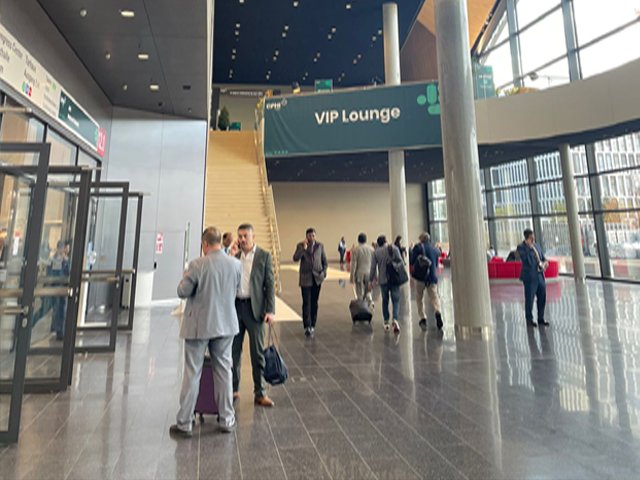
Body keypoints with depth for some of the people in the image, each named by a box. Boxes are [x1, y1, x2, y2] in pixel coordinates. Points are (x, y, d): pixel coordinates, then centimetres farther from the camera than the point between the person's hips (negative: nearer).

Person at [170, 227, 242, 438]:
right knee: (223, 371, 15)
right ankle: (226, 420, 25)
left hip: (199, 325, -3)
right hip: (226, 324, 3)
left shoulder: (198, 265, -17)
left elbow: (182, 292, -9)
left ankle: (184, 423, 19)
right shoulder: (236, 264, -6)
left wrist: (186, 277, 9)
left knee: (192, 373, 9)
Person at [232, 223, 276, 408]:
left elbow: (269, 284, -6)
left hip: (254, 308, -4)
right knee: (234, 351, 12)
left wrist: (270, 310, -12)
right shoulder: (234, 257, 10)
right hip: (235, 307, 4)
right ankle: (233, 389, 27)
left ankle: (259, 393, 14)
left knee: (257, 352, 2)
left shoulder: (264, 256, -2)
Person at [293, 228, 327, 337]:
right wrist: (304, 248, -24)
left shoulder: (320, 245, 5)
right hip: (306, 278, -2)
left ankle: (312, 325, 19)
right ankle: (307, 327, -3)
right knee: (306, 303, -6)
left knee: (314, 302, 9)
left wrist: (324, 273, 0)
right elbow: (295, 258, -15)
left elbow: (324, 260, 11)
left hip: (317, 277, 2)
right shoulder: (300, 245, -1)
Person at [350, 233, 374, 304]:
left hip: (359, 274, -3)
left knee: (360, 294, 6)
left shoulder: (355, 249, -7)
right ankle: (370, 301, -10)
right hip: (369, 273, 3)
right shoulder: (371, 249, 3)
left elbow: (353, 264, -9)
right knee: (368, 291, 15)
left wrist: (352, 276, -4)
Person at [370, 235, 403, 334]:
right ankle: (395, 320, -17)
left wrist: (371, 280, 8)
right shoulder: (394, 248, -2)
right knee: (396, 300, 3)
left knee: (385, 301, 14)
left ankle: (386, 323, 16)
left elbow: (373, 267, 0)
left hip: (383, 280, 1)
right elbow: (400, 261, -4)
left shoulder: (376, 252, -2)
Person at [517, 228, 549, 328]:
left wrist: (545, 262, 0)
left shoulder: (537, 246, 15)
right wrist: (529, 247, -23)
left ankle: (541, 319, 25)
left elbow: (543, 257, 22)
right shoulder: (521, 247, -7)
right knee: (529, 299, -1)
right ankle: (529, 320, 11)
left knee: (542, 298, 11)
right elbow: (525, 258, -22)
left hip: (540, 276, 7)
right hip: (530, 277, -7)